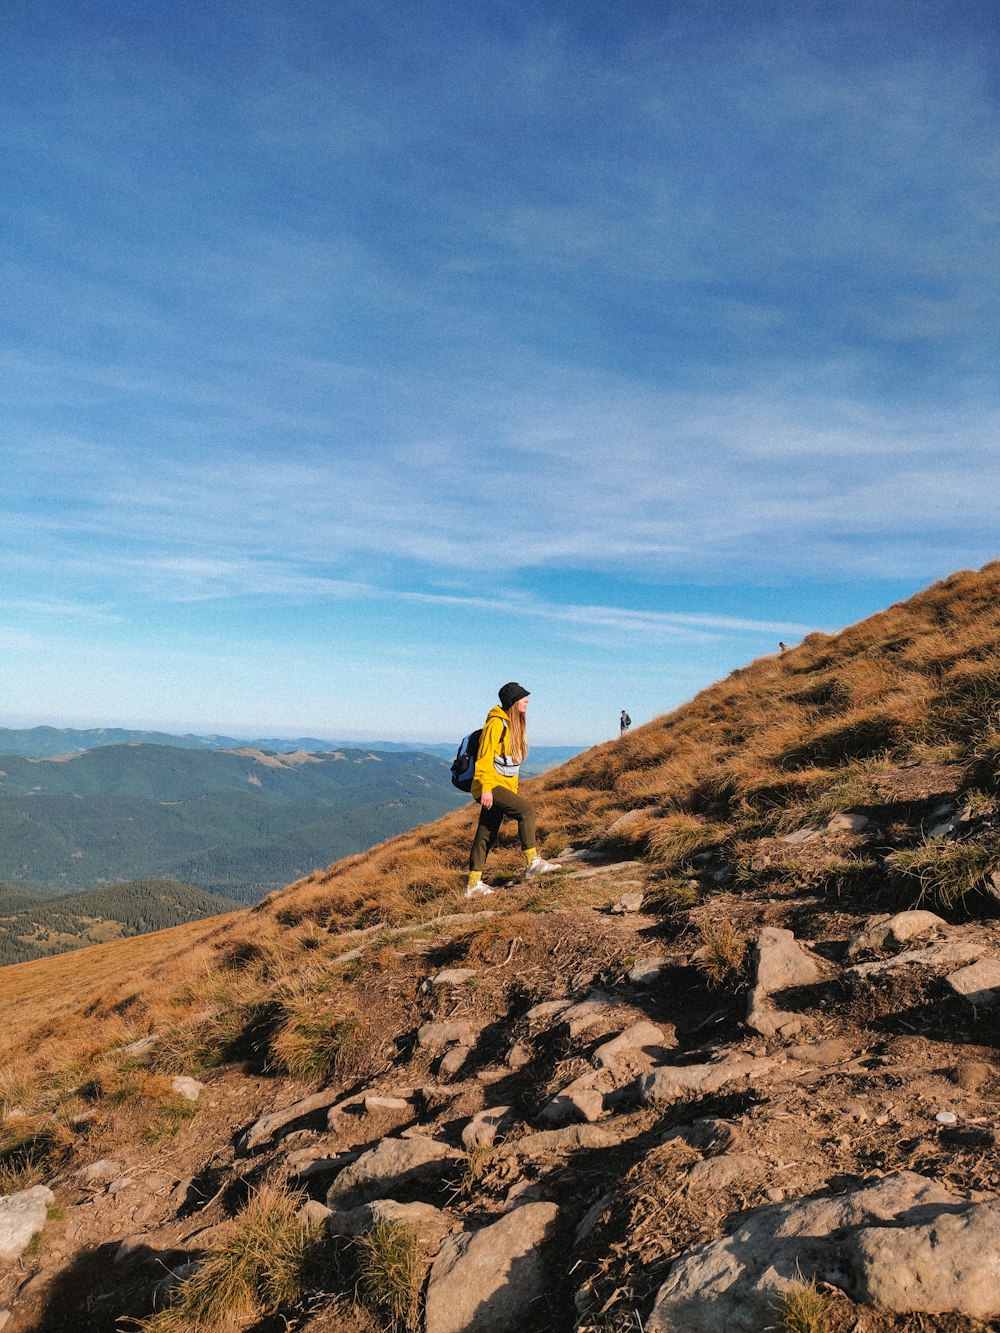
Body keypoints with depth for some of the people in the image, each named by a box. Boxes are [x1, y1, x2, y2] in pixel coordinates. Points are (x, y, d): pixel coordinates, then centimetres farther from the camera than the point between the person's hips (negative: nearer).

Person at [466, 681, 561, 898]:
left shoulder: (514, 726, 15)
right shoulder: (496, 724, -13)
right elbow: (484, 758, -18)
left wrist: (513, 790, 21)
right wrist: (486, 788, -24)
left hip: (503, 787, 9)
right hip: (490, 787, -9)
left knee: (486, 836, 10)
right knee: (526, 808, -22)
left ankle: (473, 884, 15)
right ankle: (533, 862, -18)